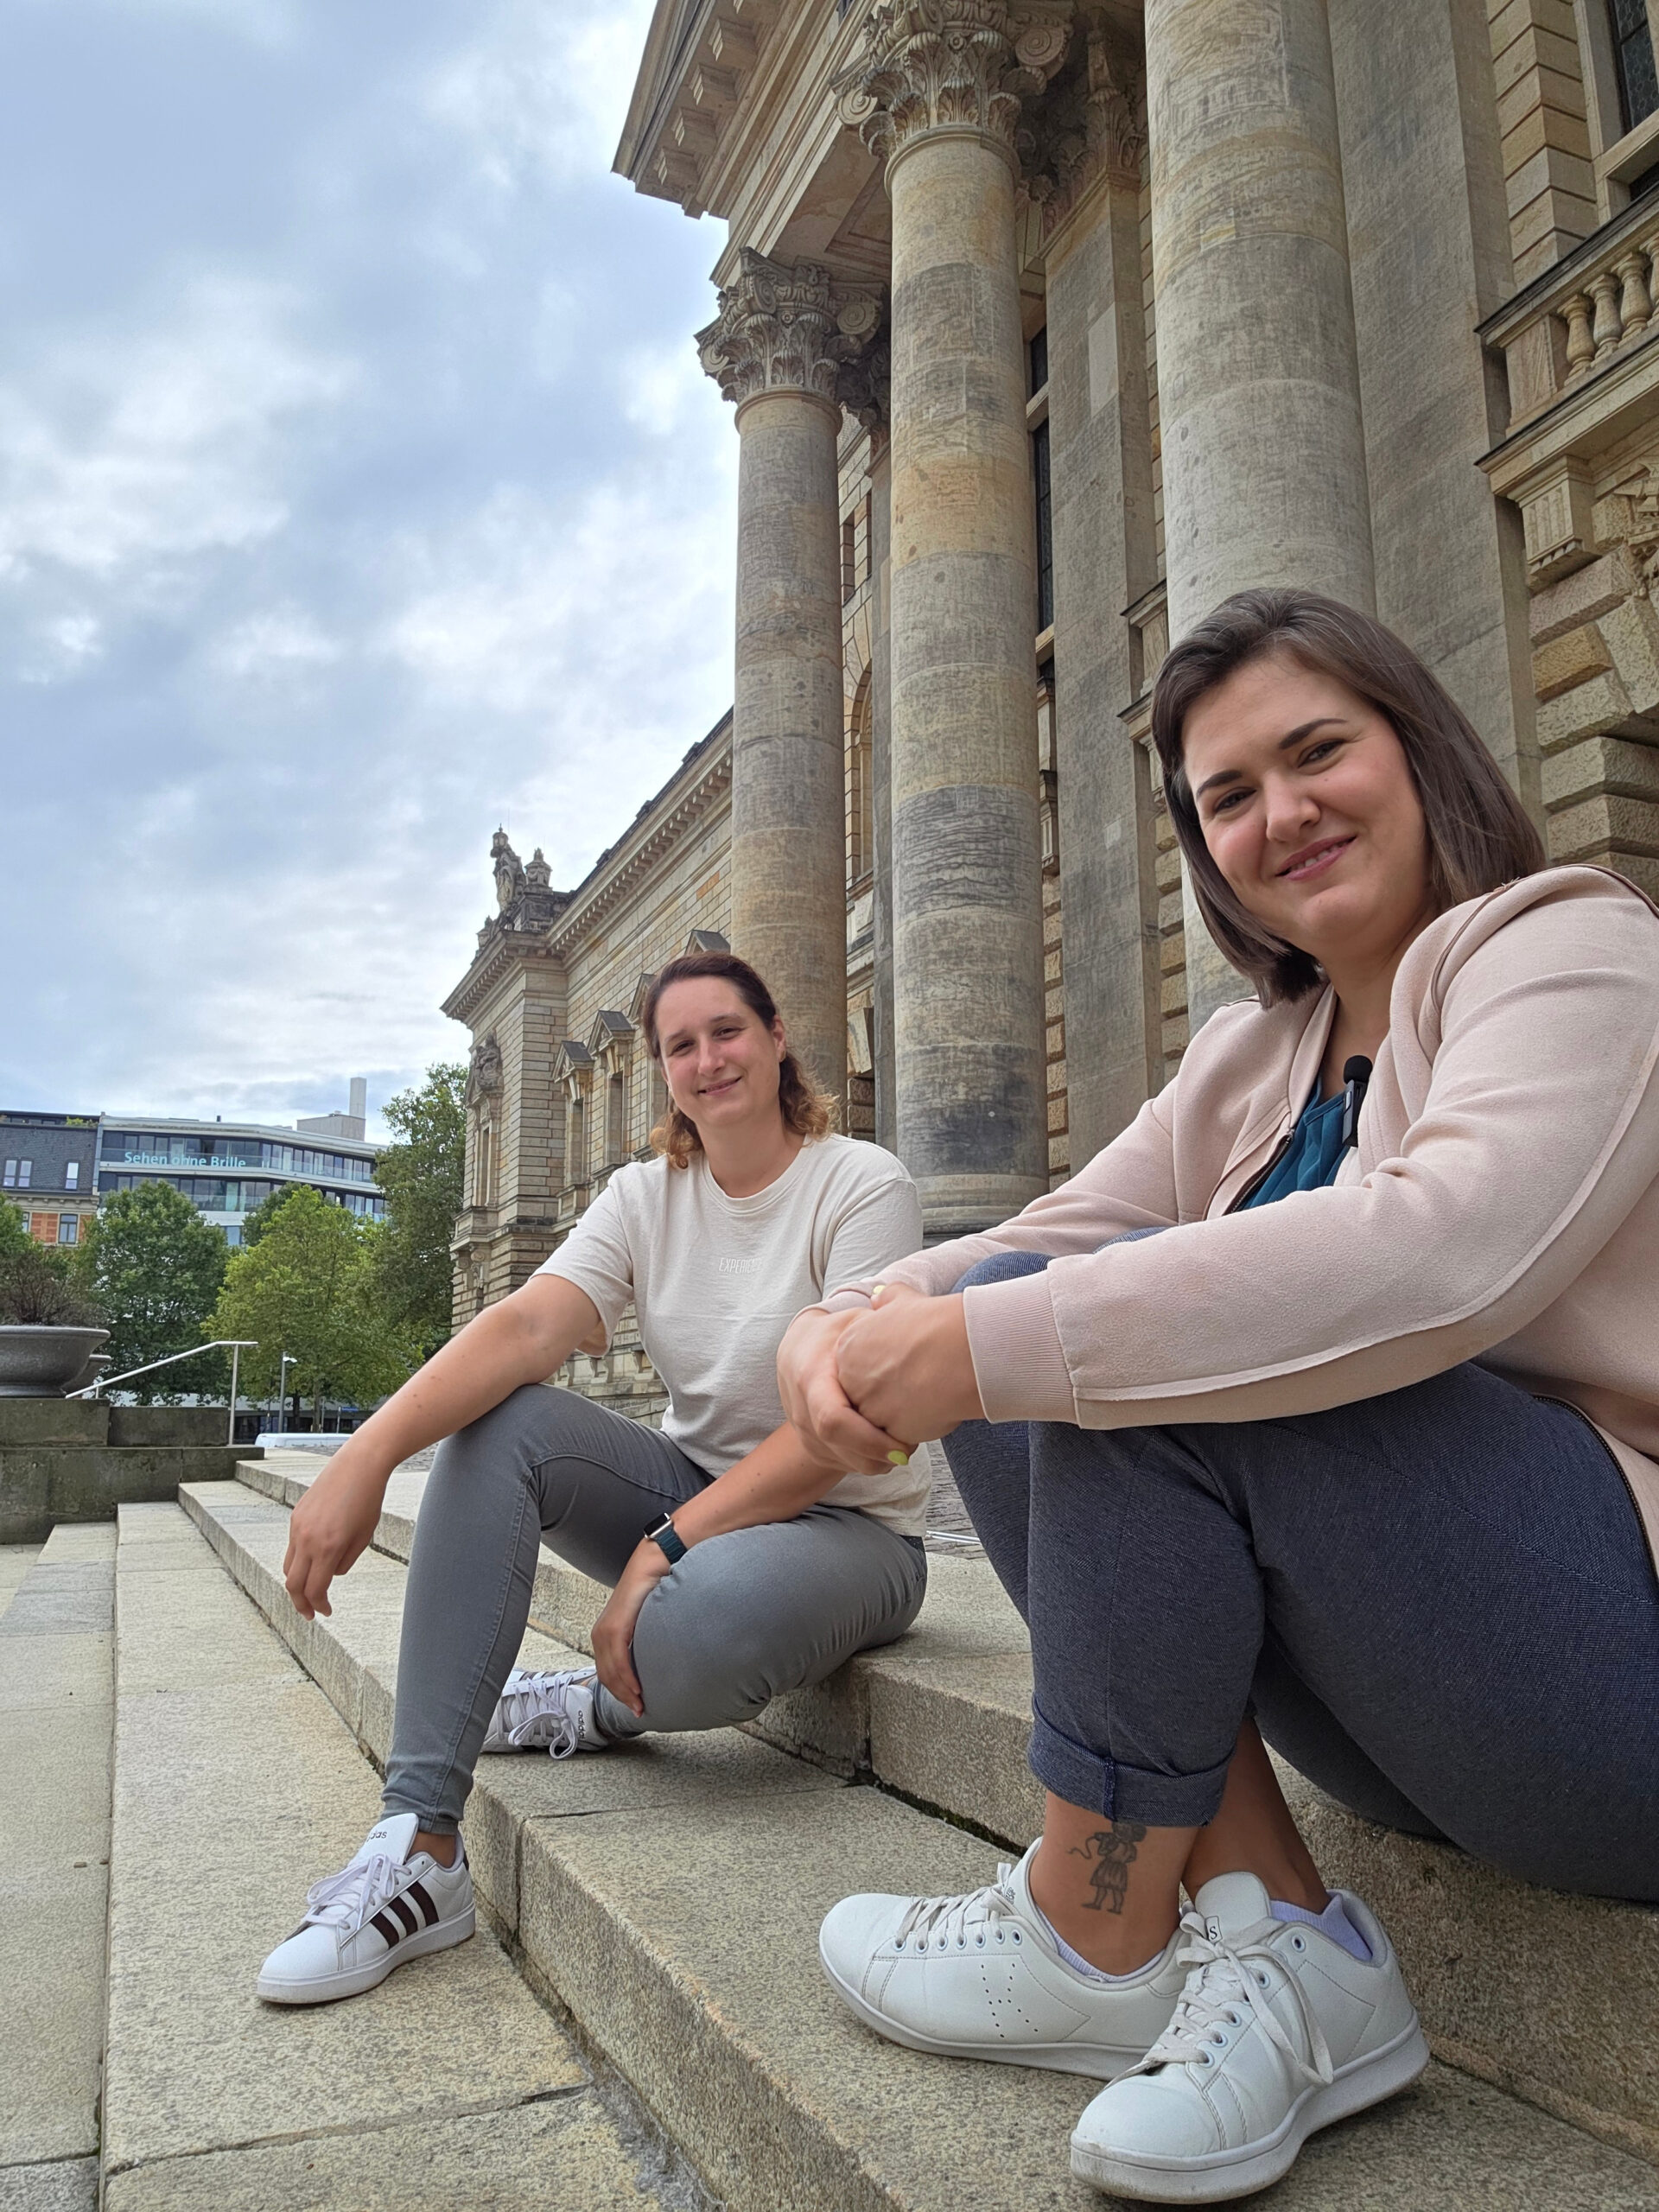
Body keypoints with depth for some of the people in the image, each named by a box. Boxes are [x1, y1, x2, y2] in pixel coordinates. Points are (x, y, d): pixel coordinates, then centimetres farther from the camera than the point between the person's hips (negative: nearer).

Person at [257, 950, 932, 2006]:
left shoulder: (864, 1186, -13)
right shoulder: (647, 1196, 2)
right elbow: (527, 1326, -15)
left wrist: (667, 1545, -28)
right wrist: (367, 1453, -31)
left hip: (848, 1525, -5)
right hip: (699, 1485, 6)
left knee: (702, 1623, -39)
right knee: (499, 1422, -19)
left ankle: (603, 1706, 2)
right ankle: (421, 1847, -21)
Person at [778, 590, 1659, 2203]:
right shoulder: (1254, 1055, 12)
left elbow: (1443, 1255, -30)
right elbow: (1045, 1238, 6)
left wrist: (993, 1340, -30)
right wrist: (855, 1319, -17)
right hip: (1418, 1693, 7)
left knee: (1137, 1335, -24)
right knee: (1034, 1339, -9)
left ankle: (1096, 1949, -7)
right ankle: (1281, 1946, -9)